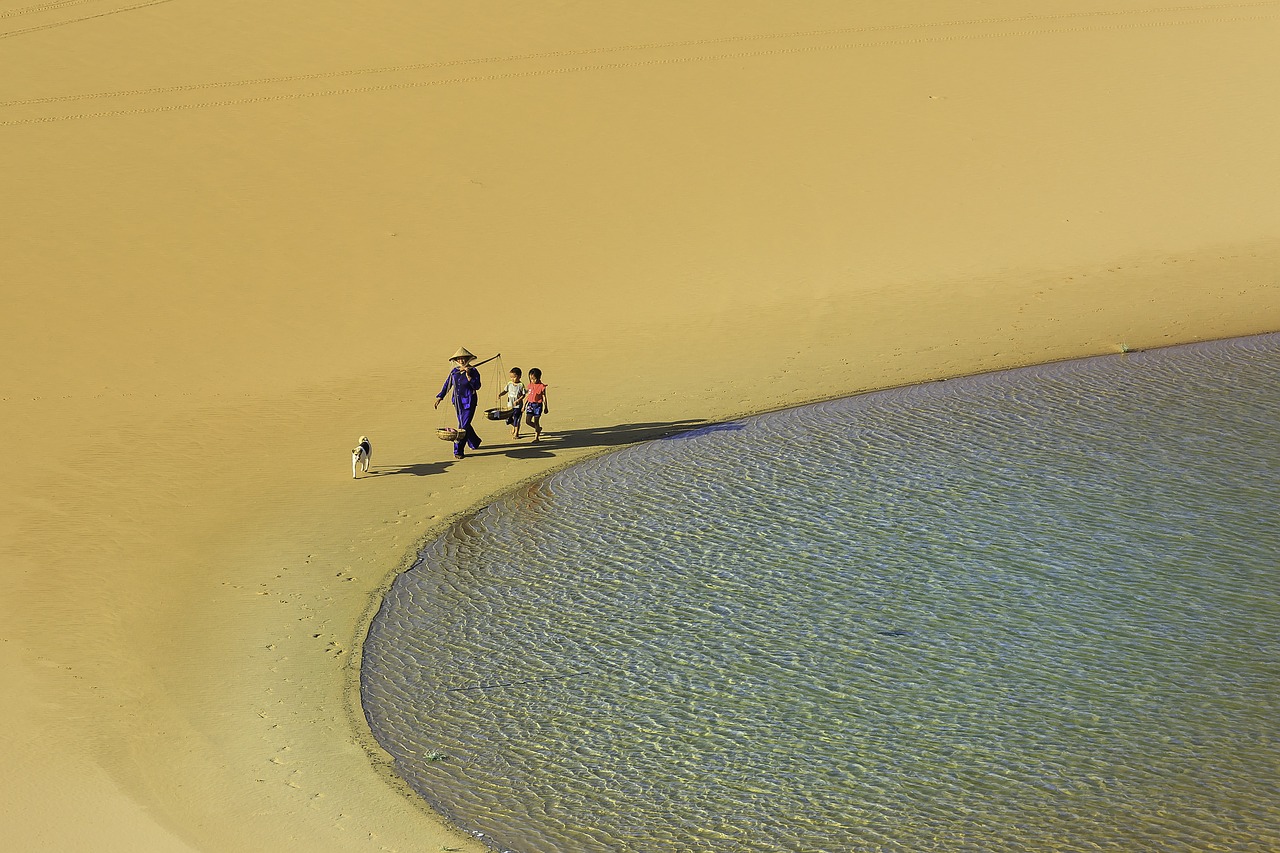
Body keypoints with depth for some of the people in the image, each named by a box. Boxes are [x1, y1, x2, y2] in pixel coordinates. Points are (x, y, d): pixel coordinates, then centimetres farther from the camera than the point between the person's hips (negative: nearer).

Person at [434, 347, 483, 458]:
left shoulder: (473, 371, -9)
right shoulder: (454, 371, 6)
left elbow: (477, 386, -19)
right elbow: (447, 385, 14)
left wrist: (468, 376, -26)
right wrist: (440, 397, 10)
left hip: (469, 402, -6)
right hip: (458, 402, 6)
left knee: (464, 426, -10)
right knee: (463, 424, 15)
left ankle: (458, 451, -6)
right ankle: (474, 443, 38)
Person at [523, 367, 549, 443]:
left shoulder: (541, 387, -9)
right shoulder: (530, 385, 7)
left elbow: (544, 397, -4)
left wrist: (546, 407, -1)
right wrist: (524, 405, 16)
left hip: (538, 405, -5)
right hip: (530, 404, 5)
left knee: (536, 422, -1)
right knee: (528, 421, 0)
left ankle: (536, 437, 9)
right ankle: (538, 428, 27)